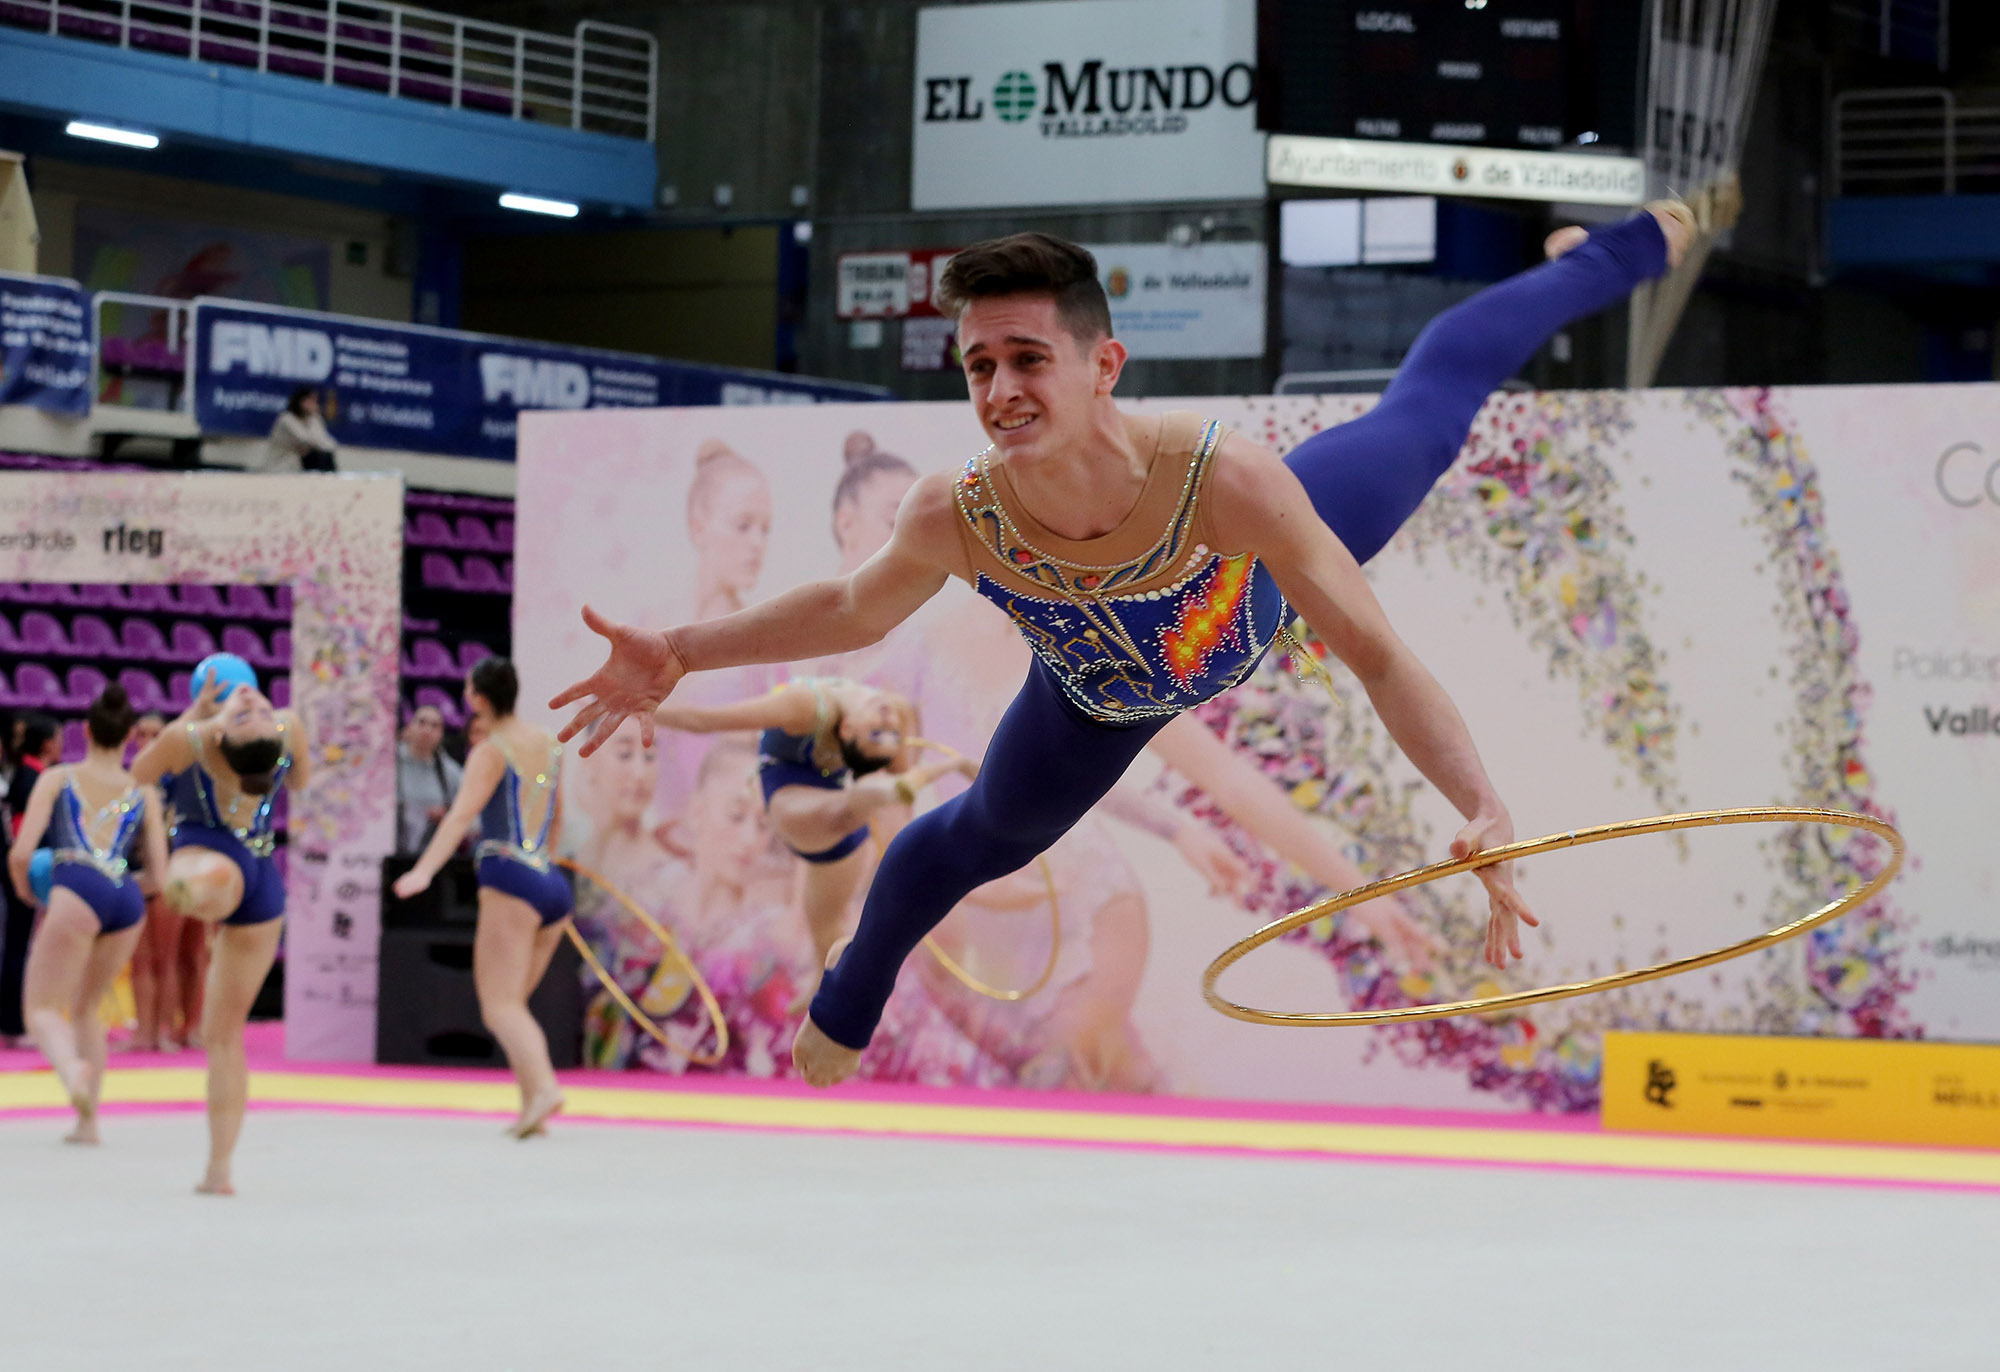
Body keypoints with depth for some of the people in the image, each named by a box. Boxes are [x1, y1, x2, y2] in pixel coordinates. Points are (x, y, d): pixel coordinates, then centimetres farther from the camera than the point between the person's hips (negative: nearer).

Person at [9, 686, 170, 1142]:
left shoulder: (57, 779, 14)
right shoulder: (144, 793, 21)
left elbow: (20, 854, 4)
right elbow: (160, 876, 14)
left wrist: (25, 891, 23)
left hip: (77, 889, -4)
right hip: (127, 895, 4)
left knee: (43, 1010, -3)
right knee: (85, 1007, 24)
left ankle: (72, 1067, -37)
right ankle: (87, 1119, 17)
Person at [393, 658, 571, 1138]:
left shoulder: (491, 752, -5)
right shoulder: (548, 745, 18)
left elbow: (461, 814, -20)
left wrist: (424, 870, -31)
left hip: (510, 879, -8)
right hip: (552, 885, 8)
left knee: (499, 1005, -12)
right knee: (511, 1005, 15)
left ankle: (543, 1087, -33)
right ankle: (533, 1108, 4)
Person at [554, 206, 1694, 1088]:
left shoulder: (1225, 479, -49)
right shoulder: (956, 519, -42)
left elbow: (1377, 655, -42)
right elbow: (856, 610, -17)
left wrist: (1488, 812, -54)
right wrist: (679, 654, -25)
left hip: (1255, 582, -1)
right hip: (1108, 687, 1)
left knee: (1430, 416, 21)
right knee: (985, 838, 22)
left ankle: (1612, 258, 51)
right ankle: (848, 1004, 56)